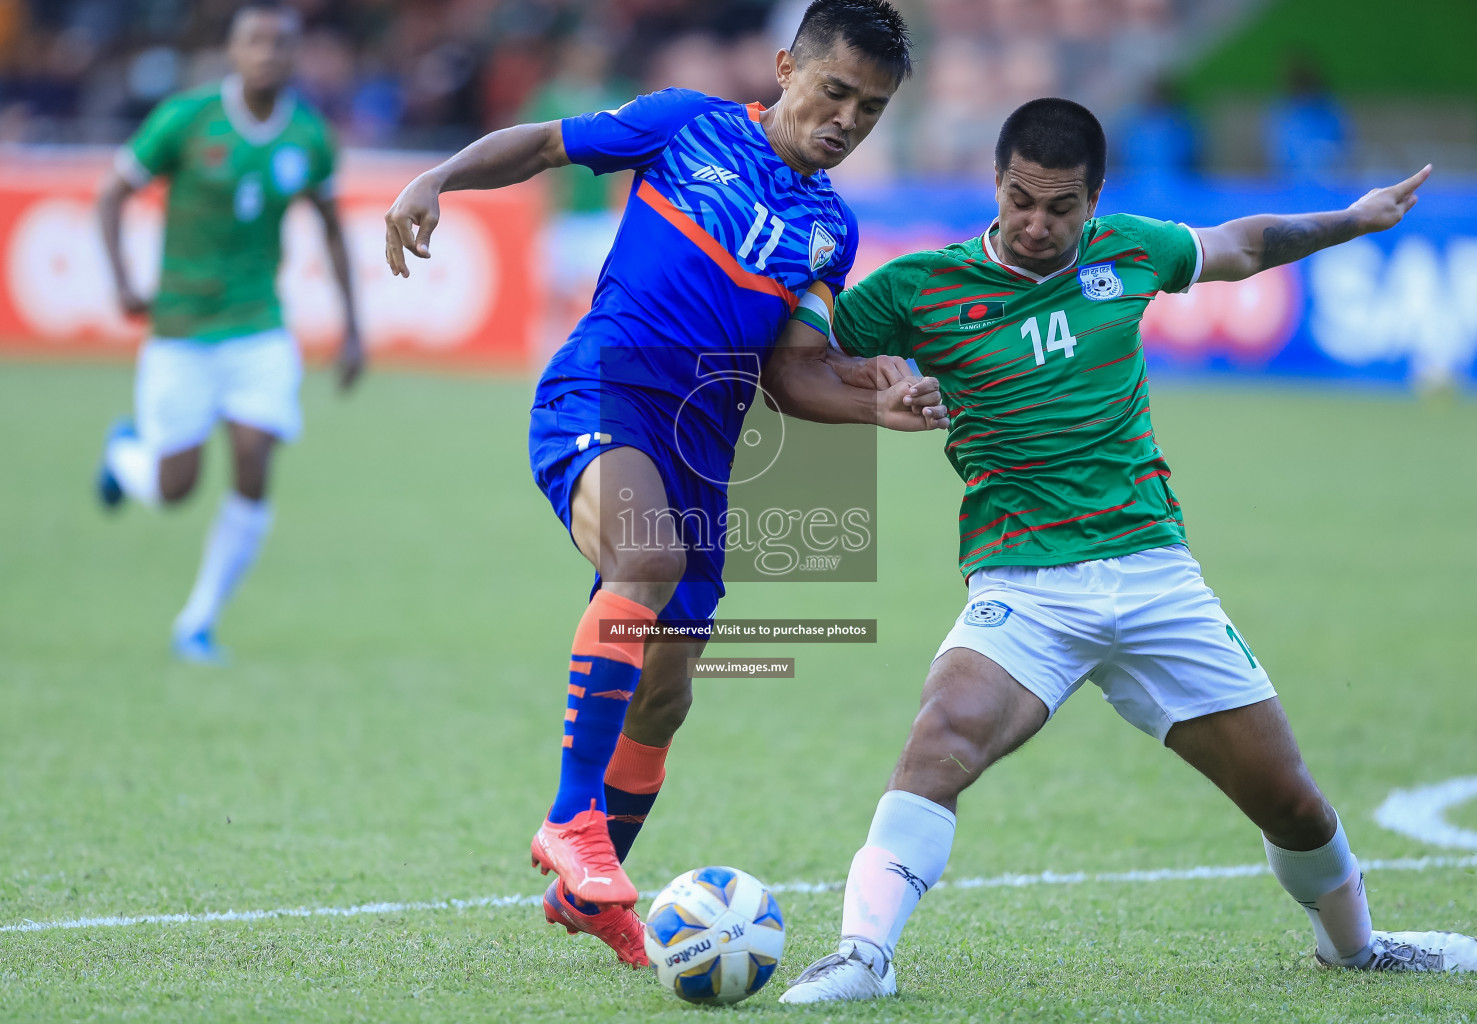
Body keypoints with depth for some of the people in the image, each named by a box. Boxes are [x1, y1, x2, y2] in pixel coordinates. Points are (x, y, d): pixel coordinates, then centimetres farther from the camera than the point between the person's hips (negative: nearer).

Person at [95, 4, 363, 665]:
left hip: (259, 330, 2)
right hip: (181, 330, -2)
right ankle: (126, 451, 37)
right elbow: (112, 193, -4)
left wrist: (351, 329, 11)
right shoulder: (184, 118, -12)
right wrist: (121, 281, -19)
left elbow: (331, 225, 14)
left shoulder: (308, 136, -1)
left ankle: (198, 625, 5)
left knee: (253, 478, -12)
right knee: (175, 487, -1)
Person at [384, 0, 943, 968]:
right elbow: (541, 144, 11)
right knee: (647, 556, -36)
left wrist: (879, 404, -8)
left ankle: (585, 892, 31)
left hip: (699, 447, 6)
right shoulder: (690, 126, 5)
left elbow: (797, 370, 11)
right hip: (600, 394, -6)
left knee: (663, 695, 8)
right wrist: (435, 181, -5)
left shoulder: (832, 227, 16)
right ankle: (574, 818, -31)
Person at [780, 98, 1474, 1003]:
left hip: (1156, 577, 3)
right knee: (945, 738, -33)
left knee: (1291, 801, 8)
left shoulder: (1129, 251, 6)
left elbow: (1239, 249, 26)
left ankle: (1354, 941, 36)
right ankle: (864, 953, -32)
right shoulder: (923, 286, -4)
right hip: (1023, 587, -3)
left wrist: (1354, 219, 37)